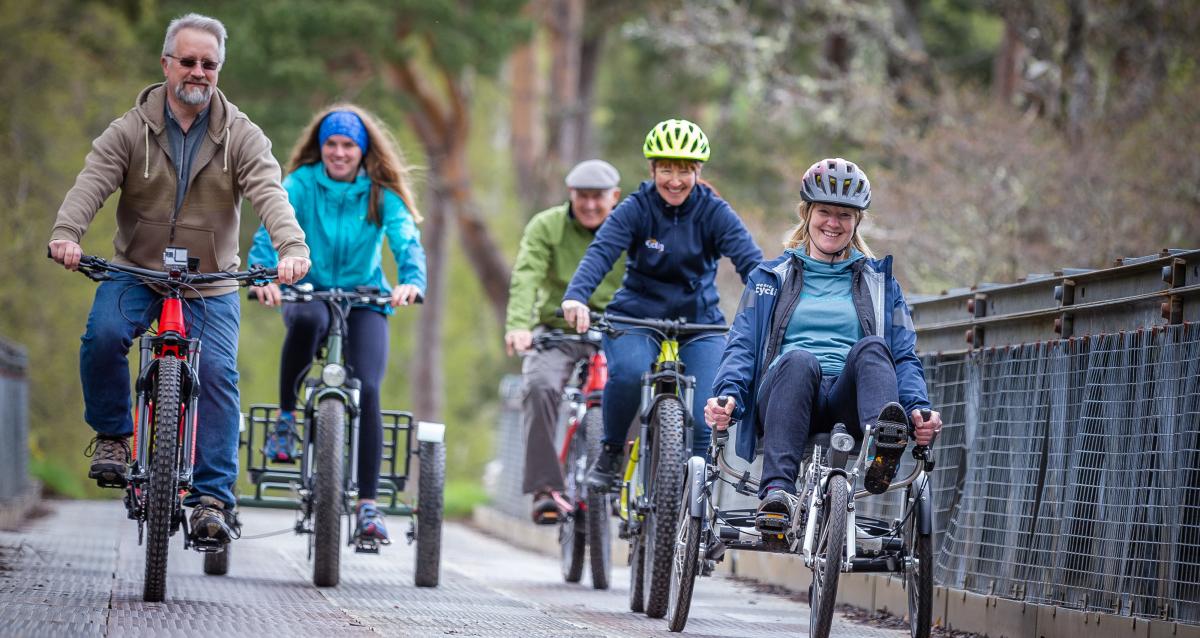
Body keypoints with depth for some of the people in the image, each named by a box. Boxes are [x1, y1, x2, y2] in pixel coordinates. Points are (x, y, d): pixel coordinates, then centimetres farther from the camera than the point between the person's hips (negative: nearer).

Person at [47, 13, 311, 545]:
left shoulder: (241, 137, -3)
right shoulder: (131, 131, -3)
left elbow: (270, 193, -18)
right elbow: (92, 182, -16)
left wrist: (292, 248, -38)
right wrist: (66, 234, -37)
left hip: (210, 285, 0)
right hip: (134, 271, 0)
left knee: (217, 373, -15)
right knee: (103, 335, -27)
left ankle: (213, 497, -10)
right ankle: (112, 435, -3)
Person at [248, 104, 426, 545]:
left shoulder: (381, 193, -4)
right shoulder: (301, 184, -6)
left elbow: (406, 241, -18)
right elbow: (270, 231, -20)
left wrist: (411, 281, -40)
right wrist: (263, 274, -41)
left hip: (364, 301, 1)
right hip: (309, 293, -1)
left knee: (367, 390, -18)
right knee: (306, 320, -38)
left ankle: (367, 505, -12)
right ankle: (286, 418, -18)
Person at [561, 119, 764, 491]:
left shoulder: (714, 213, -6)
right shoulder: (636, 209, -8)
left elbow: (751, 261, -18)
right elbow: (601, 253, -22)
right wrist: (575, 297, -42)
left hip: (699, 323, 1)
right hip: (637, 319, -1)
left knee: (706, 419, -15)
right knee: (629, 372, -33)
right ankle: (611, 451, -7)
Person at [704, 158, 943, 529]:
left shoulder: (878, 282, 26)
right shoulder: (770, 279, 24)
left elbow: (904, 356, 16)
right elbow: (741, 346, 13)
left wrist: (918, 408, -6)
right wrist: (727, 395, -10)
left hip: (848, 401, 1)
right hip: (785, 398, 0)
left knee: (871, 348, -32)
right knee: (798, 359, -36)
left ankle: (884, 446, -62)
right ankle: (776, 491, -53)